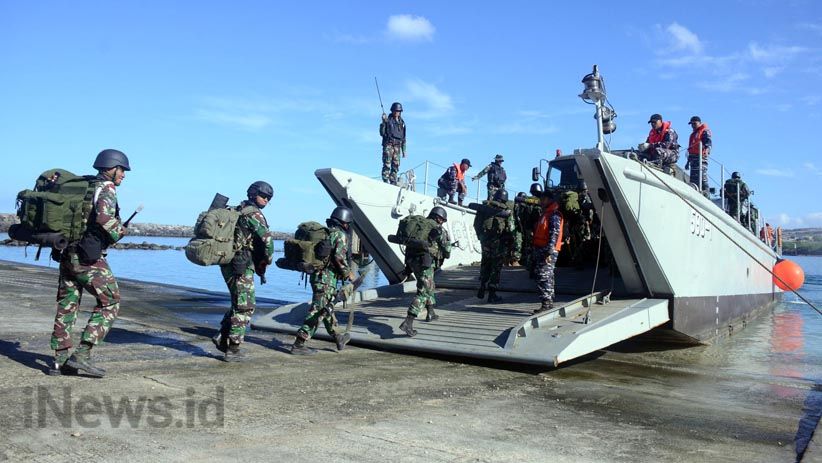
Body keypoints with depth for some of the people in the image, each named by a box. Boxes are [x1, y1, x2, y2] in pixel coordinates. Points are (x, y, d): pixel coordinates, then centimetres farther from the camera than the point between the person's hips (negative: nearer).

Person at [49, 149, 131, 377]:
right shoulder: (106, 189, -8)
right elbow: (104, 217, -26)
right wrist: (118, 232, -9)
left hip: (66, 254, 8)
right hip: (88, 257, -8)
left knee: (66, 306, 12)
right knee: (110, 304, 0)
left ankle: (60, 361, 16)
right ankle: (82, 355, -6)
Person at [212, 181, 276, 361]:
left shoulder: (238, 210, 18)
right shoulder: (253, 213, -11)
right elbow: (267, 237, -23)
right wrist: (268, 258, -7)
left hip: (229, 263, 9)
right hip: (241, 266, -9)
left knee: (240, 304, 21)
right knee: (245, 306, -3)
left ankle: (222, 337, 19)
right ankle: (233, 349, 0)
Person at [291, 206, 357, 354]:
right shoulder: (340, 235, -9)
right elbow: (339, 257, -20)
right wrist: (349, 273, -8)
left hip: (315, 275, 9)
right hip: (327, 278, -9)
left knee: (327, 308, 20)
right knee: (318, 312, -6)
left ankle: (338, 339, 36)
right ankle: (298, 344, -7)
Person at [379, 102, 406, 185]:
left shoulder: (402, 123, 17)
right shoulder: (388, 120, 3)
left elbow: (403, 138, 20)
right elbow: (382, 133, -5)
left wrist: (404, 150, 16)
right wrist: (383, 122, -17)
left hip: (397, 146, 5)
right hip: (388, 145, -4)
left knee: (396, 165, 0)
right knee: (387, 164, -14)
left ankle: (393, 182, 3)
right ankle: (385, 180, -17)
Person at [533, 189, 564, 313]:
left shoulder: (554, 215, -11)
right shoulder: (546, 214, 21)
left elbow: (554, 234, -20)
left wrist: (549, 252, -26)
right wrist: (536, 252, 22)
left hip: (548, 252, -10)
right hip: (541, 250, 10)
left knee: (544, 277, -13)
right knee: (548, 278, 13)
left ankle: (546, 304, -12)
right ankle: (549, 303, 19)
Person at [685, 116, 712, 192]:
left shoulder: (704, 131, 1)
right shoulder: (693, 134, 26)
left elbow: (708, 143, -15)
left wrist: (707, 150, -36)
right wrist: (688, 161, 27)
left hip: (701, 157, -9)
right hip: (693, 158, 9)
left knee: (702, 175, -16)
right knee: (693, 178, 6)